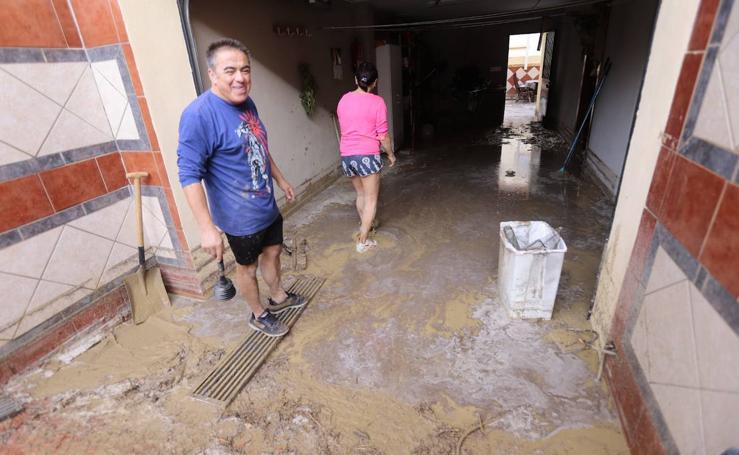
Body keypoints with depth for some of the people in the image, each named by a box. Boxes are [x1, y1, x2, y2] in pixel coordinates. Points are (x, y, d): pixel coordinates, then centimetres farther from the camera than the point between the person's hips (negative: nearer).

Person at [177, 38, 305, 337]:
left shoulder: (247, 103, 3)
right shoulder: (199, 115, -23)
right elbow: (189, 175, -24)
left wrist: (281, 180, 21)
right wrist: (207, 228, -27)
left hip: (267, 206, 8)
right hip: (241, 217, -7)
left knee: (273, 252, 22)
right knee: (248, 266, 13)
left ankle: (278, 297, 47)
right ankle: (259, 315, 37)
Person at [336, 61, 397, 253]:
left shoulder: (343, 100, 7)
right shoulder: (377, 102, -8)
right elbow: (383, 136, -8)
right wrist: (391, 154, 7)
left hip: (346, 155, 6)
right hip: (367, 155, -6)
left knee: (360, 194, 24)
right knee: (371, 199, 6)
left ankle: (366, 225, 43)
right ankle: (363, 241, 8)